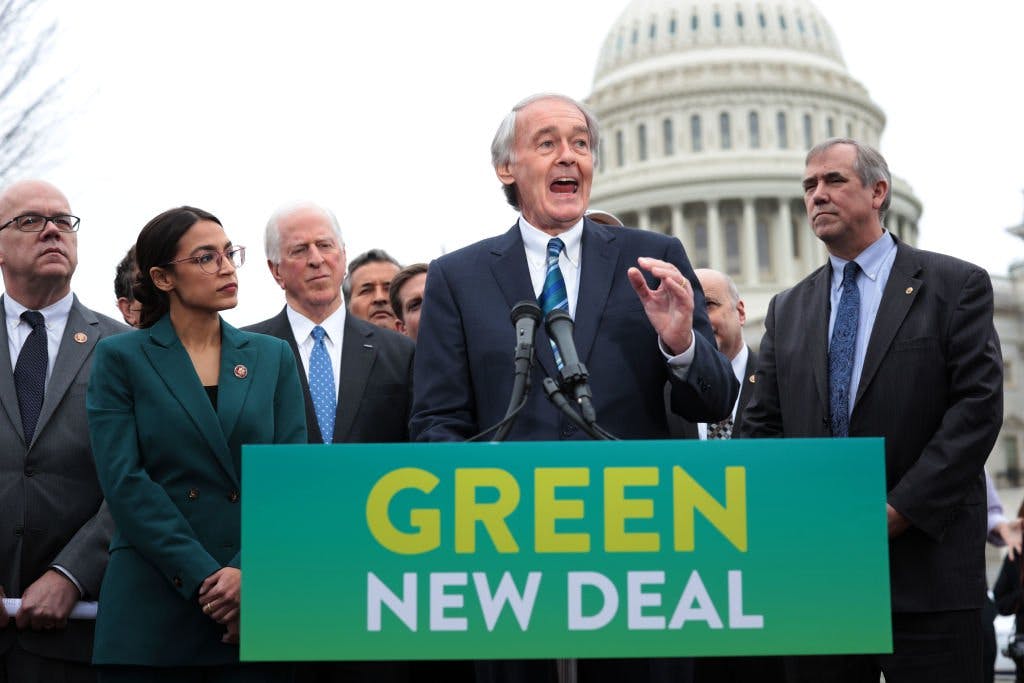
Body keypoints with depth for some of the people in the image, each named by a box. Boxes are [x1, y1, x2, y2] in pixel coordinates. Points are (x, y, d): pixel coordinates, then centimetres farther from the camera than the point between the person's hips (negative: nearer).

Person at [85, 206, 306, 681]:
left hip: (255, 609, 2)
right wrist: (204, 577, -14)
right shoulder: (120, 357, 2)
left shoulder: (273, 356, 10)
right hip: (151, 610, -2)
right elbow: (125, 481, -7)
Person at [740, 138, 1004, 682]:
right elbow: (762, 424, 12)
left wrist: (901, 508, -13)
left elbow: (978, 406, -7)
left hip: (926, 563, -3)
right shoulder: (787, 309, 15)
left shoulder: (957, 286, 2)